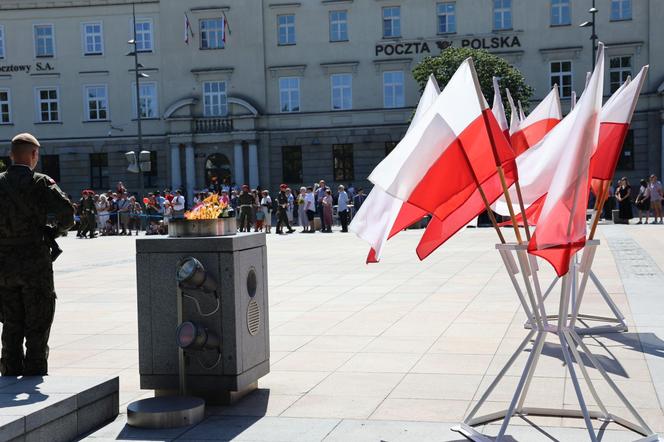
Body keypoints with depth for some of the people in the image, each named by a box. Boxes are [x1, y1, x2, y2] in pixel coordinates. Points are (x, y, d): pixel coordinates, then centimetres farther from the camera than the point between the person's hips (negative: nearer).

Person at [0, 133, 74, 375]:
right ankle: (34, 373, 7)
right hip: (35, 264, -4)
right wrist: (57, 229, 1)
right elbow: (67, 211, -18)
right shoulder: (40, 183, -9)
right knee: (37, 327, 5)